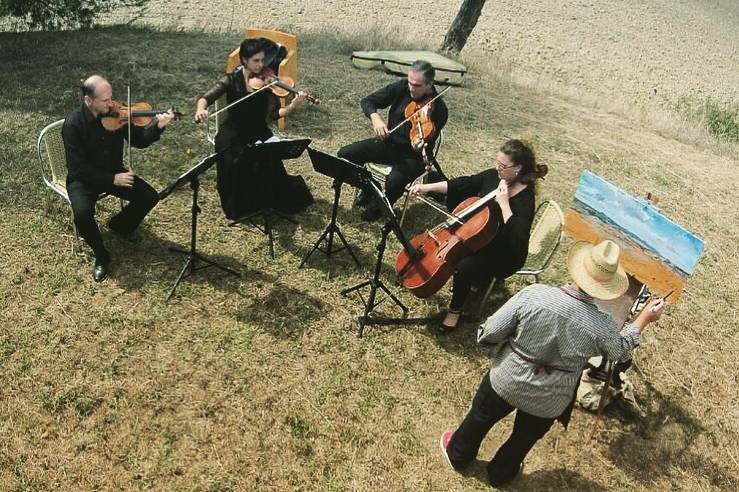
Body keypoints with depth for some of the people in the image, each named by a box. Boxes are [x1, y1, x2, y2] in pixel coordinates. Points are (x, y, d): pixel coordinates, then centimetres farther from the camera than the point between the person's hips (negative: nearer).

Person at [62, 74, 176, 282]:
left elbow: (140, 141, -2)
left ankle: (119, 225, 17)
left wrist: (159, 126, -21)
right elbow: (77, 169, -21)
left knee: (150, 196, -13)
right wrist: (112, 180, -25)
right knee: (82, 213, -32)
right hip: (83, 178, -4)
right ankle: (101, 257, -5)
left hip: (114, 172, 4)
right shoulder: (73, 124, -22)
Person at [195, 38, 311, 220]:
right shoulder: (232, 80, -5)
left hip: (259, 132, 1)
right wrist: (201, 108, -35)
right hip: (233, 133, 0)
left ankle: (266, 203, -2)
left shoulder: (267, 81, -5)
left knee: (269, 161, -28)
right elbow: (206, 97, -11)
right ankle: (239, 206, -3)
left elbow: (273, 114, -12)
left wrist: (292, 106, -31)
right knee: (233, 163, -28)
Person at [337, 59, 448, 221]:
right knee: (345, 154, -9)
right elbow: (368, 101, -6)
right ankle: (368, 190, 14)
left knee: (393, 182, -35)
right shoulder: (401, 87, -9)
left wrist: (420, 147, -47)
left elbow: (428, 146, -22)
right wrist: (375, 117, -28)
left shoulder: (439, 109, -21)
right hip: (389, 143, 5)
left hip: (413, 156, -5)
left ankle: (378, 207, 1)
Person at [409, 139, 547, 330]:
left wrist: (504, 204, -37)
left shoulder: (525, 200, -27)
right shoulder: (494, 176, -8)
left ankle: (455, 310, -1)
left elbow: (517, 239, -37)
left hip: (504, 254, -7)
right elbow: (464, 184, 0)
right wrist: (427, 187, -5)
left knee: (464, 266, -27)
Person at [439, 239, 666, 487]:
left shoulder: (534, 294, -29)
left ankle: (458, 455, 54)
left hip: (507, 381, -1)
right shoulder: (602, 326, -23)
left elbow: (491, 332, -21)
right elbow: (620, 350, 2)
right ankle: (501, 473, 56)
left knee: (480, 418, 29)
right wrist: (644, 318, 15)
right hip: (548, 403, 1)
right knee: (524, 439, 31)